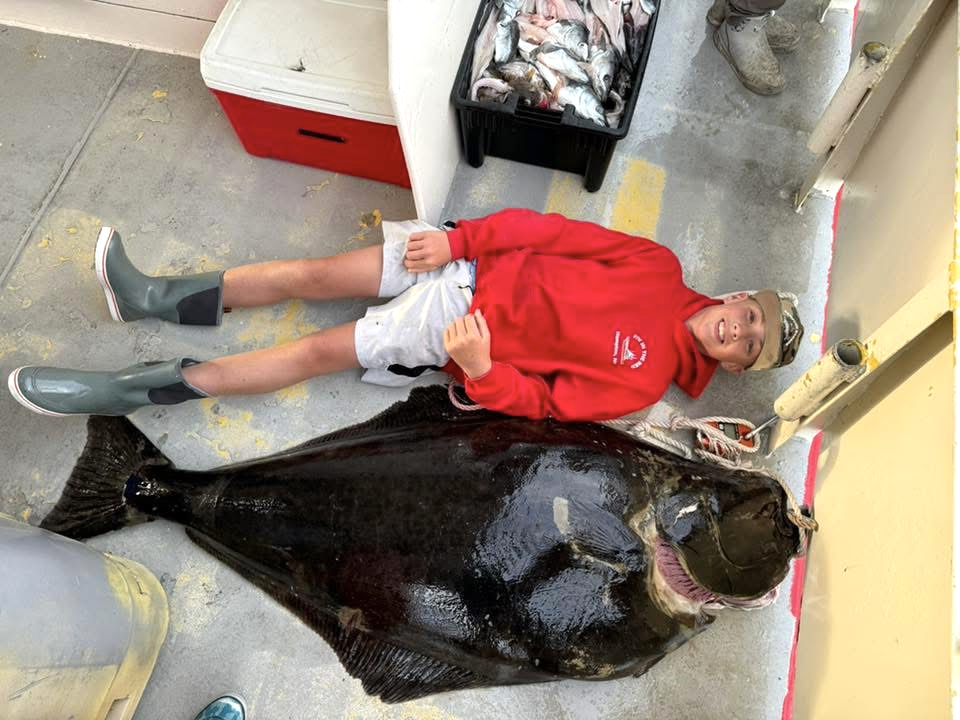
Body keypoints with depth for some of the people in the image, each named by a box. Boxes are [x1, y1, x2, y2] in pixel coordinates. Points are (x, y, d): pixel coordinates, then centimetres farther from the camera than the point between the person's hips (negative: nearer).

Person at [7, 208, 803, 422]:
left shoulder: (644, 378, -6)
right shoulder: (659, 267, 4)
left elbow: (545, 402, -10)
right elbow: (555, 232, -1)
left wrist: (481, 370, -27)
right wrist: (459, 240, -9)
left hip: (458, 339, -4)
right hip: (469, 270, 4)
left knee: (318, 352, -9)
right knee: (314, 273, -2)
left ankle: (137, 388, 3)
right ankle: (158, 297, 15)